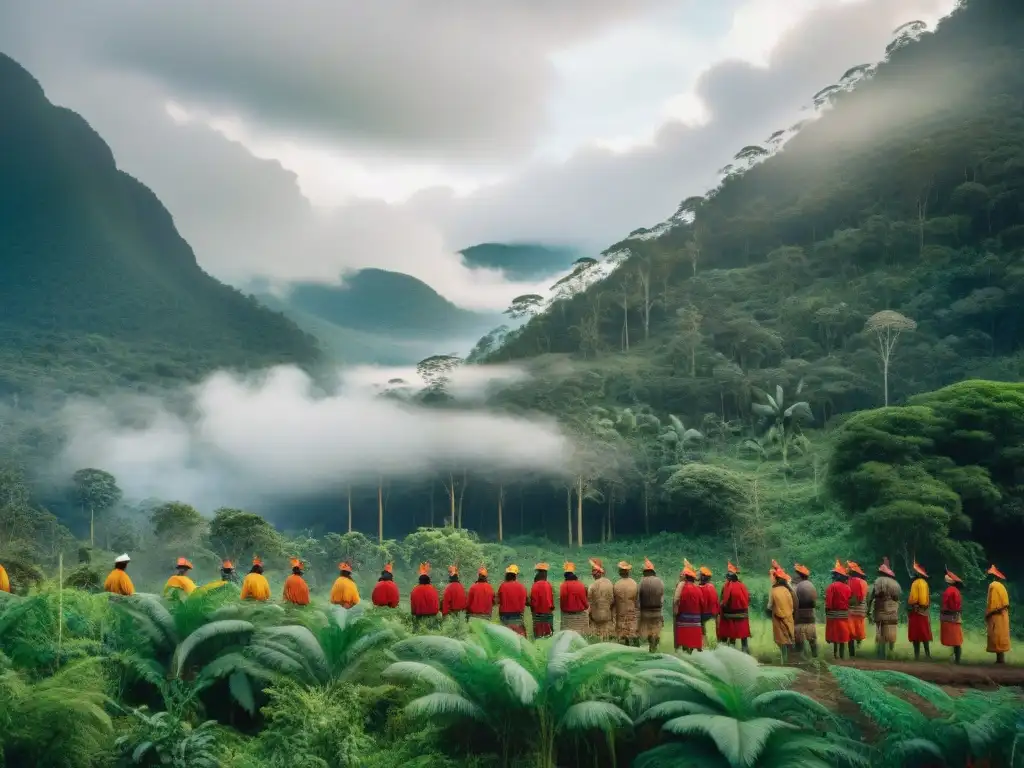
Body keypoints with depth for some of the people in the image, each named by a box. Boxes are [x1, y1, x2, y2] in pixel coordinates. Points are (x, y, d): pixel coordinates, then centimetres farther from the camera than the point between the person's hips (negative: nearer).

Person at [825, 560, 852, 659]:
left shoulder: (832, 586, -12)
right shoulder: (847, 587, 5)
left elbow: (828, 602, -14)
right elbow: (849, 601, 9)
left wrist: (827, 613, -5)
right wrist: (846, 610, 17)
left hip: (834, 614, -5)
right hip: (845, 614, 5)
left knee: (835, 636, 0)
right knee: (843, 636, 10)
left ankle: (835, 655, -2)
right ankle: (842, 655, 13)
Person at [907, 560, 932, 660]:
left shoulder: (915, 583, -11)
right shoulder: (925, 583, 11)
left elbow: (912, 599, -15)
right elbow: (928, 598, 14)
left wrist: (908, 607, -3)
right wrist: (927, 610, 18)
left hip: (916, 611, -7)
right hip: (925, 612, 7)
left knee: (916, 635, -4)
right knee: (924, 635, 8)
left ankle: (917, 654, -6)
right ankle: (927, 653, 4)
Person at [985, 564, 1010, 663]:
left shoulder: (993, 585, -11)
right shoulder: (1001, 586, 14)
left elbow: (991, 601, -14)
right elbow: (1005, 601, 15)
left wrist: (987, 615, -10)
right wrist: (1002, 610, 17)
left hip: (996, 615, -8)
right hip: (1003, 614, 8)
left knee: (996, 637, -7)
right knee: (1001, 636, 9)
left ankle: (1000, 658, -10)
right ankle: (1001, 658, 9)